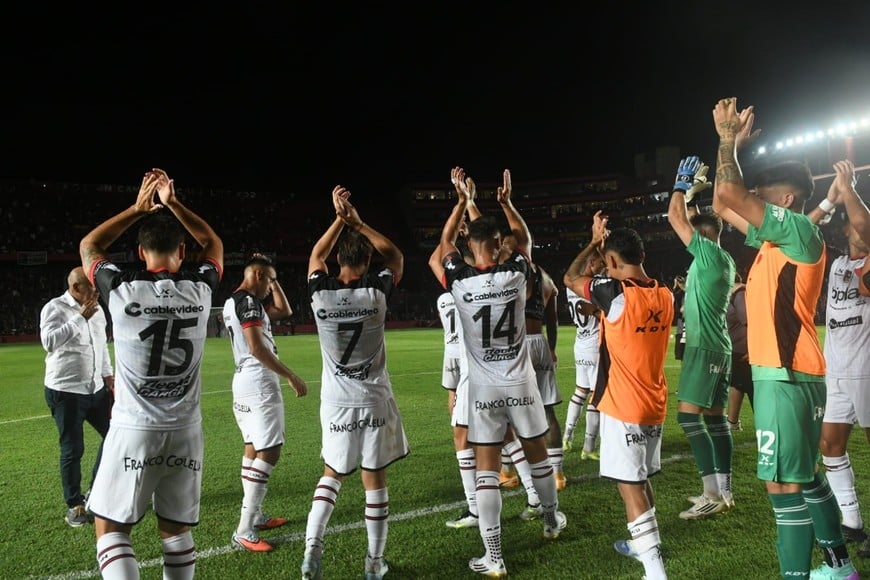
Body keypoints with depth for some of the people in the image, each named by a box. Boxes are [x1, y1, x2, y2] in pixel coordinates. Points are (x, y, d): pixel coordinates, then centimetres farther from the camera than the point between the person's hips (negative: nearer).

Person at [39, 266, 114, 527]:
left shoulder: (96, 309, 8)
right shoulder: (55, 308, -12)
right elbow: (49, 341, -29)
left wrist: (108, 374, 13)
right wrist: (81, 317, -27)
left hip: (95, 388, 7)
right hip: (65, 391, -7)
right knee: (73, 449, 1)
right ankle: (74, 505, 18)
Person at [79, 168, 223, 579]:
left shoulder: (121, 288, -9)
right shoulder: (200, 289, -4)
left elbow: (89, 246, 14)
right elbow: (214, 244, 18)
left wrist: (138, 208, 14)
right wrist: (173, 204, 16)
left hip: (134, 430, -2)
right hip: (185, 430, 3)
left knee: (110, 527, 11)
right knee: (176, 528, 16)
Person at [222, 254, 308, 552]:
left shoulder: (234, 300, 16)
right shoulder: (248, 300, -14)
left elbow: (284, 311, 23)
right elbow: (257, 348, -22)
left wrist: (273, 279, 17)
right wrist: (291, 376, -19)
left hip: (245, 381, 11)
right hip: (259, 382, -11)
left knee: (254, 448, 16)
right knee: (269, 452, -9)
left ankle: (254, 516, 24)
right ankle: (244, 530, -9)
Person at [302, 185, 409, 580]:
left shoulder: (320, 294, -8)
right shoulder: (376, 292, -12)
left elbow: (316, 257, 14)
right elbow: (395, 256, 9)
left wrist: (340, 218, 11)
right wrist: (357, 222, 8)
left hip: (336, 402, 2)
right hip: (373, 401, -2)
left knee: (331, 475, 20)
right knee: (374, 480, 9)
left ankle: (311, 548, 10)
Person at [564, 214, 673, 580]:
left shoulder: (615, 292, -18)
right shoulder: (665, 296, 2)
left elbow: (570, 279, -2)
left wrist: (594, 242, 9)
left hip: (623, 407, -8)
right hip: (654, 405, 8)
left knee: (629, 486, -5)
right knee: (642, 479, 22)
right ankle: (644, 543, 39)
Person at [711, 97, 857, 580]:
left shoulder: (801, 231, -11)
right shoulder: (774, 239, 14)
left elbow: (729, 193, -19)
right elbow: (722, 205, 19)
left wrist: (728, 139, -5)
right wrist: (733, 143, 18)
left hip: (786, 377, -10)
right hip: (783, 374, 10)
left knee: (784, 483, -7)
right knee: (803, 475, 20)